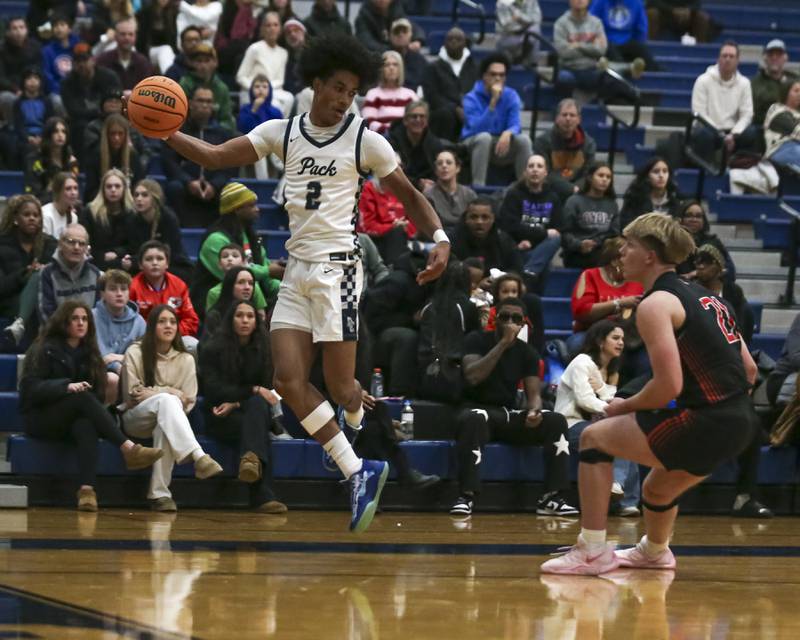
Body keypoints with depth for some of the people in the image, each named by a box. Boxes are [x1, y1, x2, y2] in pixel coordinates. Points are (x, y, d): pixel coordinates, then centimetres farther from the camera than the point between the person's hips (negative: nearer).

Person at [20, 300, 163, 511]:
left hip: (73, 420, 4)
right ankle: (128, 449, -45)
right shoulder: (45, 349, 2)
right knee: (83, 397, -33)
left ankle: (87, 489, -55)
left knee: (86, 427, -35)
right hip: (40, 418, -4)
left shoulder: (88, 353, 17)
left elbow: (98, 393, 11)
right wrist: (67, 386, -24)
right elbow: (30, 387, -10)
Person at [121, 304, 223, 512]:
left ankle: (159, 494, -42)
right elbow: (132, 395, -4)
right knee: (166, 400, -36)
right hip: (135, 420, -2)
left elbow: (188, 402, 3)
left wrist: (152, 392, -8)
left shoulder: (186, 360, 10)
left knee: (164, 429, -38)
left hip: (167, 418, 2)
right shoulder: (135, 353, 3)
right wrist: (172, 393, -9)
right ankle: (199, 457, -55)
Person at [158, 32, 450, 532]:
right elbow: (216, 156, 1)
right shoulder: (282, 132, 6)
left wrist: (439, 238, -12)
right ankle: (359, 474, 3)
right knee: (289, 380, -6)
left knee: (341, 387, -5)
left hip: (338, 269, -4)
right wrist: (166, 133, -13)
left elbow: (409, 195, 4)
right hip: (297, 270, 5)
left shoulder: (365, 140, -3)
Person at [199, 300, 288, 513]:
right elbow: (213, 390, -9)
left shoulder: (264, 350, 8)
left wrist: (236, 404, -14)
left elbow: (267, 389, 5)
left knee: (258, 404, -36)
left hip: (251, 413, 2)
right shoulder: (212, 349, 1)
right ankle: (263, 496, -54)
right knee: (259, 430, -35)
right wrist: (253, 391, -19)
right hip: (220, 419, -2)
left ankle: (251, 458, -63)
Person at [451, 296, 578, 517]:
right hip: (477, 409, -4)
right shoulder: (477, 340, -4)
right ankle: (466, 496, -40)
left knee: (556, 421, -19)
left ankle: (551, 498, -20)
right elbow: (472, 377, -21)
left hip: (510, 416, 4)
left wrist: (534, 411, -24)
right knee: (474, 419, -41)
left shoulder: (527, 353, 8)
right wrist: (503, 343, -22)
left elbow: (533, 394, 2)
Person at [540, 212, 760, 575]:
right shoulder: (706, 298, 18)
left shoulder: (655, 304, -9)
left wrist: (624, 407, -2)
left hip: (704, 422, -9)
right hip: (740, 423, 9)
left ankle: (591, 552, 3)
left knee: (594, 437, 4)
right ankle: (654, 551, 62)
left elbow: (668, 386, -18)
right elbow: (748, 370, 18)